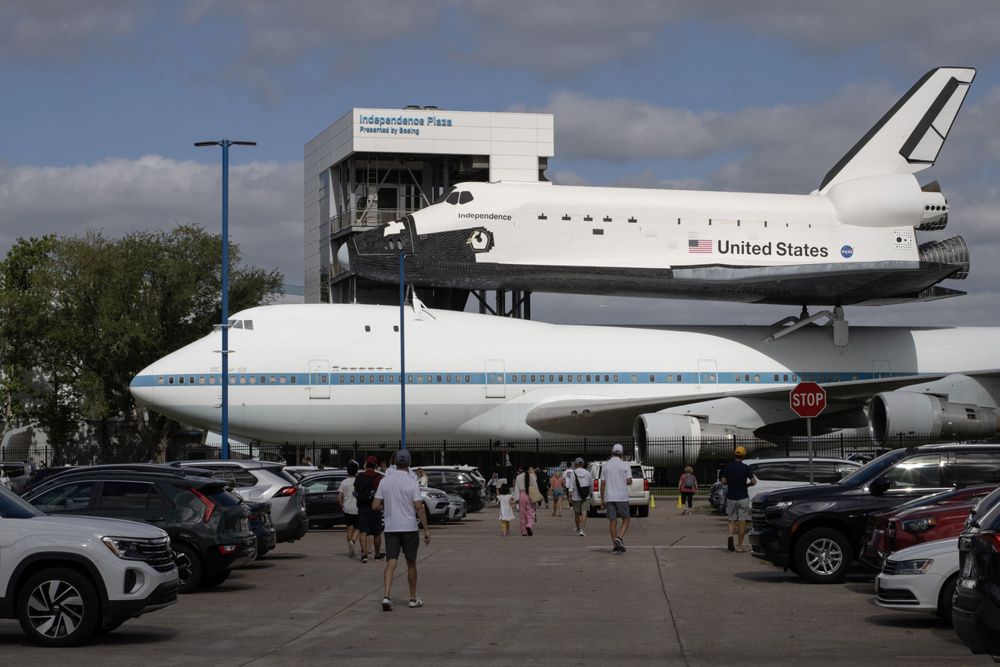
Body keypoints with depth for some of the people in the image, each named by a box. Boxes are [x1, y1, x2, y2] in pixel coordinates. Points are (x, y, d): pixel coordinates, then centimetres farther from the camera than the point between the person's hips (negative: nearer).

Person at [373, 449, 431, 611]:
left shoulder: (385, 481, 1)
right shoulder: (412, 482, -9)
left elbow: (375, 506, 1)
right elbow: (419, 508, -13)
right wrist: (426, 529, -9)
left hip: (391, 528, 2)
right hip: (409, 527, -2)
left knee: (391, 563, -1)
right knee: (411, 564, 12)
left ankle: (387, 596, -20)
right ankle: (413, 598, 21)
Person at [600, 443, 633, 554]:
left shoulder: (605, 466, 5)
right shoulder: (625, 466, -3)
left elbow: (602, 484, 3)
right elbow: (629, 481, -9)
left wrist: (602, 500, 8)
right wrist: (630, 483, 17)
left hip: (609, 498, 2)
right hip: (622, 497, -2)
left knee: (613, 522, 3)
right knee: (625, 520, 10)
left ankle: (615, 547, 0)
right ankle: (619, 538, -14)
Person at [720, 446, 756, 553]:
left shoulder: (728, 466, -2)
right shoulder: (745, 467, -7)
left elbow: (723, 481, -7)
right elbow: (753, 481, -14)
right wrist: (746, 484, 6)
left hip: (731, 497, 2)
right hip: (743, 498, -2)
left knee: (732, 519, 14)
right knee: (742, 522, 4)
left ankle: (730, 535, -16)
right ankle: (739, 546, 3)